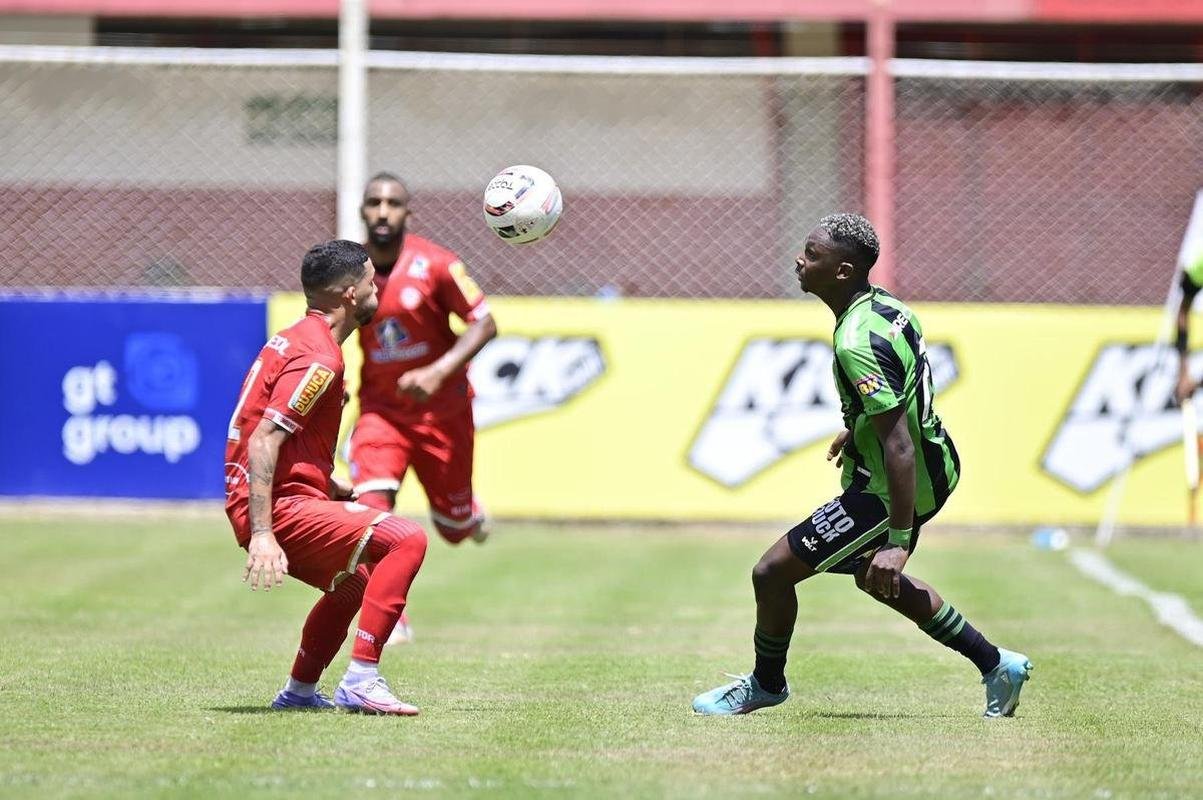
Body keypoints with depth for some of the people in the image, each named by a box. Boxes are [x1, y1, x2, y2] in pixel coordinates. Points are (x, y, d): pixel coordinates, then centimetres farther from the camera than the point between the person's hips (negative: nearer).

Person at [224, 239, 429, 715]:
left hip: (277, 505, 11)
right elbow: (264, 440, -24)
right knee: (406, 539, -21)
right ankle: (360, 682, -22)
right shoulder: (319, 358, -15)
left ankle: (298, 691, 37)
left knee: (353, 583, 33)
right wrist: (262, 534, -30)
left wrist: (337, 491, 23)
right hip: (283, 511, -11)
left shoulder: (297, 339, 17)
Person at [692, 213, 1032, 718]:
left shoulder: (857, 344, -28)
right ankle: (996, 666, 35)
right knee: (873, 577, 31)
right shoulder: (887, 306, 0)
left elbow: (899, 445, -31)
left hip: (889, 490, -10)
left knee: (772, 571, -1)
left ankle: (766, 683, 22)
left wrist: (898, 541, -30)